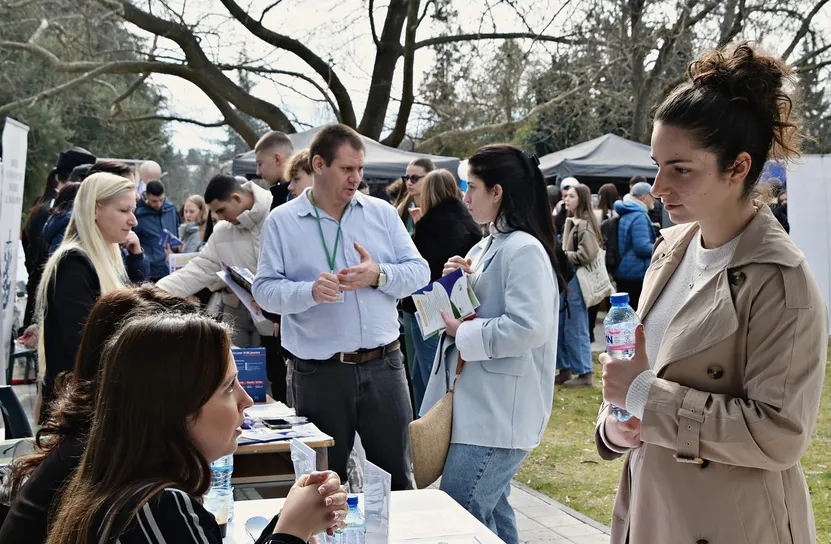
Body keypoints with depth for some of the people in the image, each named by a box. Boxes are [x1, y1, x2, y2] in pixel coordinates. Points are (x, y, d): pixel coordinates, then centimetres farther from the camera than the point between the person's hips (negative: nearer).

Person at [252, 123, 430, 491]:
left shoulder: (382, 213, 7)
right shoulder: (281, 222, 0)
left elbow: (419, 271, 4)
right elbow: (264, 289, -5)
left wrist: (379, 275, -15)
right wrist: (310, 291, -23)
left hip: (383, 365, 2)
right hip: (319, 373, -2)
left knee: (396, 475, 14)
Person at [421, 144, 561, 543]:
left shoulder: (524, 250, -16)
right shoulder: (488, 247, 15)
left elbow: (528, 327, -26)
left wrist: (461, 332, -16)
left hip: (500, 413, -10)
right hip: (481, 406, 10)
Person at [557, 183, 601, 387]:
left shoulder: (585, 224, -13)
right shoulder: (570, 222, 15)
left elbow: (587, 254, -21)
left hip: (576, 280, -9)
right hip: (566, 279, 9)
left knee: (576, 330, -2)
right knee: (560, 327, 13)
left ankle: (585, 373, 9)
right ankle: (565, 370, 23)